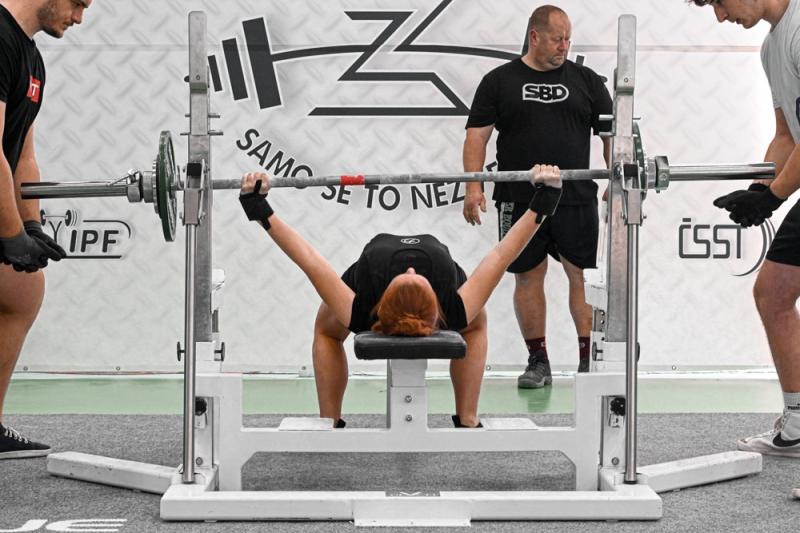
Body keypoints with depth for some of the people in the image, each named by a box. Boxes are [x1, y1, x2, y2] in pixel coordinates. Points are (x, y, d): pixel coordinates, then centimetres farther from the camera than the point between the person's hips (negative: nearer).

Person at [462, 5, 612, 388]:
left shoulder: (585, 80, 9)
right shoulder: (499, 81, 5)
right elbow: (478, 134, 1)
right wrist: (473, 186, -11)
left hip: (576, 199, 1)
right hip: (520, 200, 0)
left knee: (583, 275, -2)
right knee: (528, 276, 4)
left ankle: (589, 360, 5)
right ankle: (538, 361, 13)